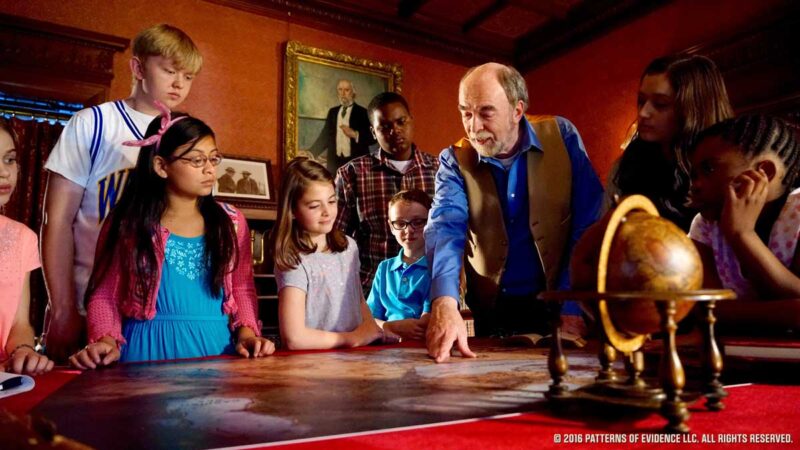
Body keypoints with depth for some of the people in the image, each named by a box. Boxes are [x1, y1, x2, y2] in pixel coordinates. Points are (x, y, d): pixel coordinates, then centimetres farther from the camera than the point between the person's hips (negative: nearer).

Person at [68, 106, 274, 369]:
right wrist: (107, 342, -13)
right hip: (150, 349, -1)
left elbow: (242, 289, 11)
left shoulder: (230, 221, 10)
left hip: (216, 348, 2)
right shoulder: (128, 223, 4)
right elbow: (105, 295, 4)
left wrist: (246, 334, -5)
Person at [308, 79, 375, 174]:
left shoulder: (362, 112, 2)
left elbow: (372, 137, -2)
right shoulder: (332, 112, 15)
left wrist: (355, 134, -17)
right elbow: (326, 135, 13)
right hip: (335, 162, 4)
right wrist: (310, 153, 2)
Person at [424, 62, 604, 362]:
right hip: (492, 311, 0)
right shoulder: (454, 160, -4)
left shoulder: (562, 137, -4)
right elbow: (445, 228, -20)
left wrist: (571, 306, -16)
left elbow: (588, 227, -7)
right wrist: (444, 303, -37)